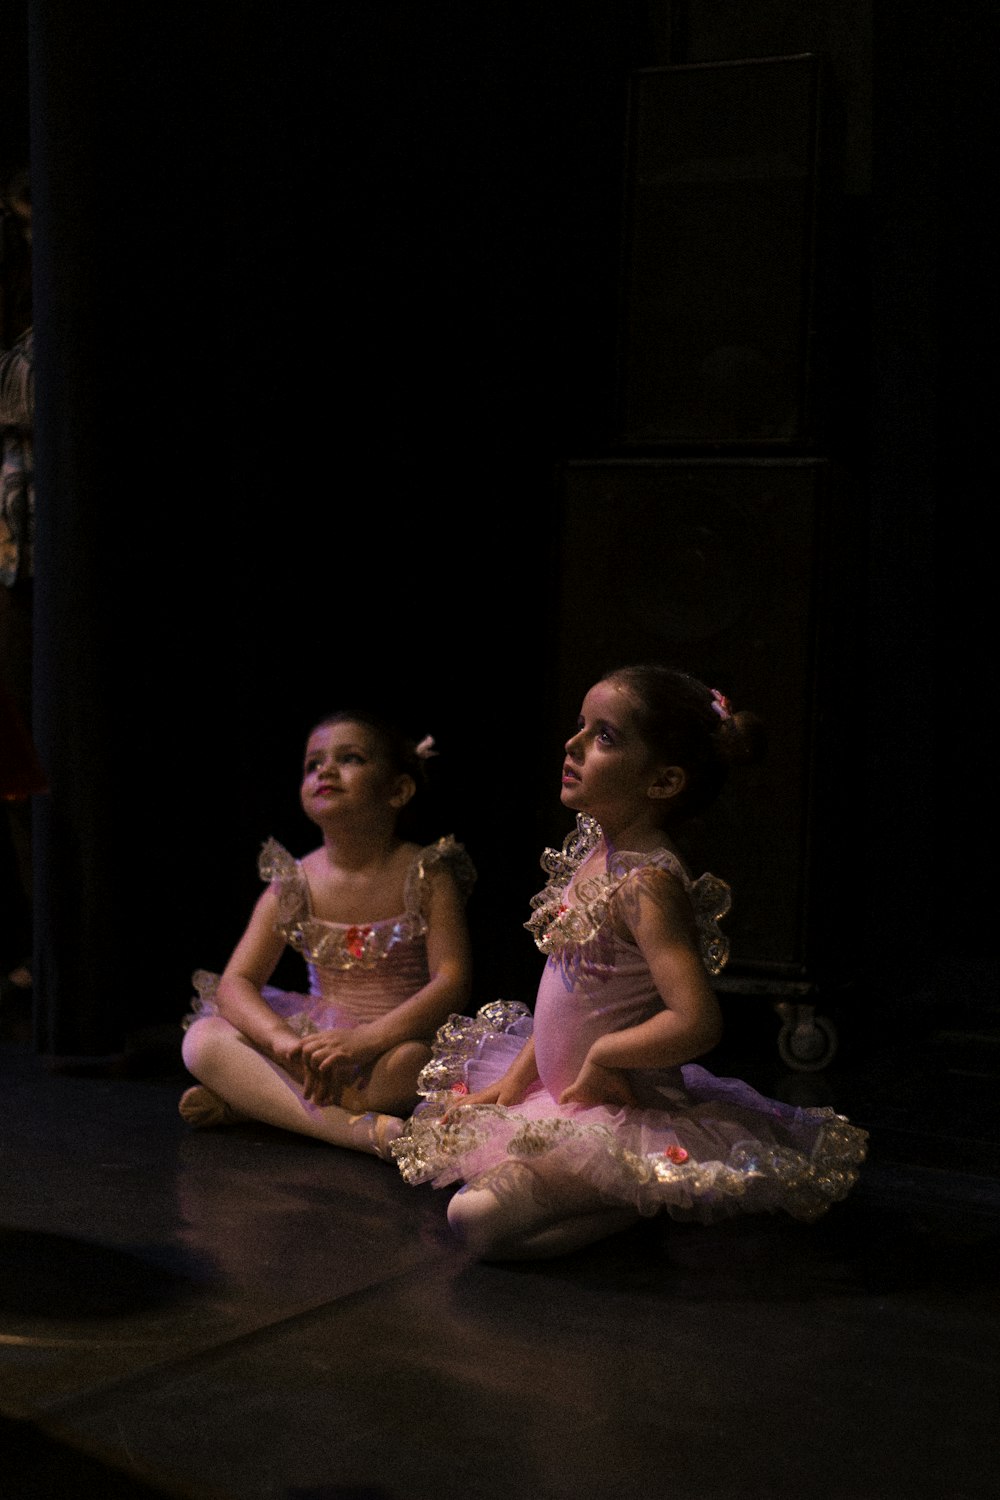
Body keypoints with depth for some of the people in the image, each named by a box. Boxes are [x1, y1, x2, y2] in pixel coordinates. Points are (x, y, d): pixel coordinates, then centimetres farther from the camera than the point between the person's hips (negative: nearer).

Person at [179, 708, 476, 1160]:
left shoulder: (427, 875, -7)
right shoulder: (295, 885, 0)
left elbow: (452, 981, -17)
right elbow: (236, 981, -6)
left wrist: (364, 1040, -30)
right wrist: (282, 1039, -28)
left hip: (396, 1041, -3)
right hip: (318, 1042, 3)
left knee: (410, 1061, -39)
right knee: (202, 1038, -18)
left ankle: (250, 1102, -21)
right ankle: (355, 1127, -32)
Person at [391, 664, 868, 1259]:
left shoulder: (648, 882, -24)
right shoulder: (593, 852, 6)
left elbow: (696, 1022, -34)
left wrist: (601, 1056, -20)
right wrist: (515, 1079, 10)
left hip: (623, 1109, -10)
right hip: (562, 1091, 10)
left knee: (477, 1217, -24)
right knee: (445, 1139, 22)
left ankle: (643, 1200, -4)